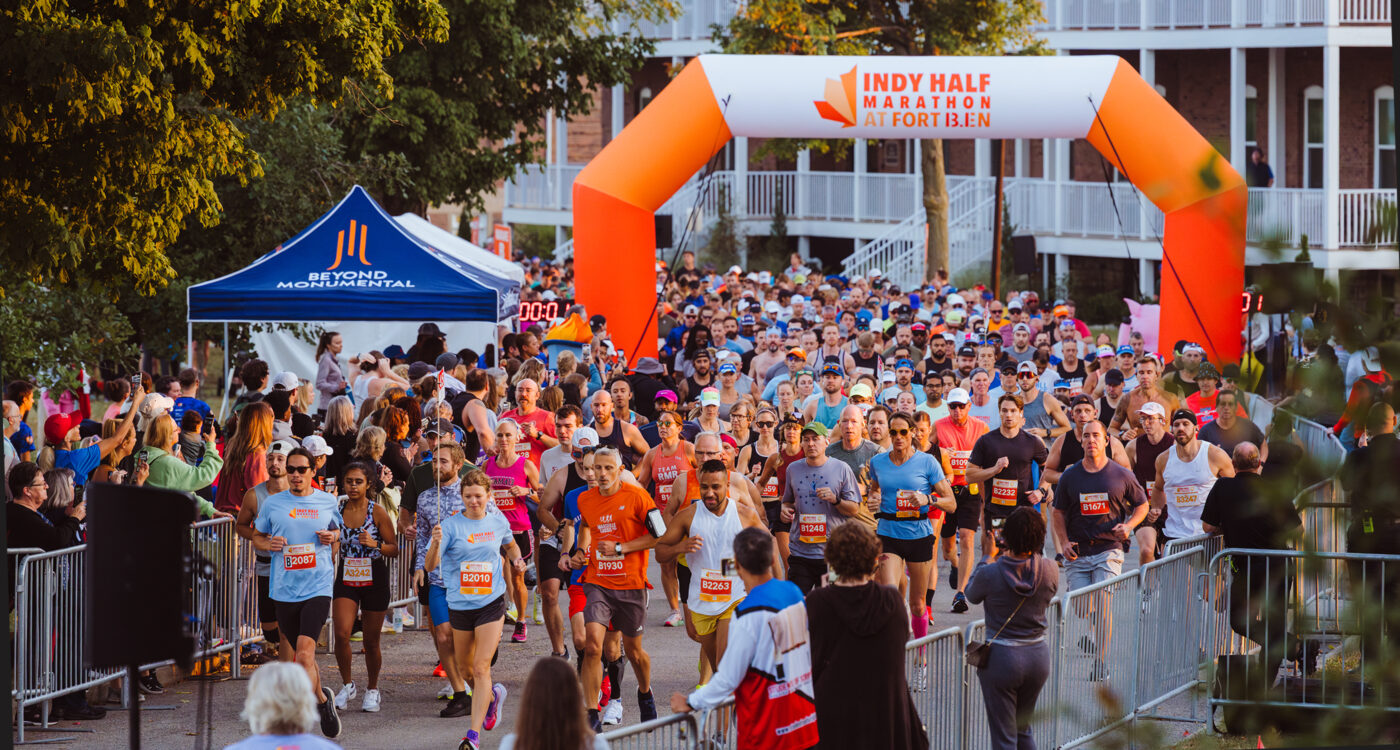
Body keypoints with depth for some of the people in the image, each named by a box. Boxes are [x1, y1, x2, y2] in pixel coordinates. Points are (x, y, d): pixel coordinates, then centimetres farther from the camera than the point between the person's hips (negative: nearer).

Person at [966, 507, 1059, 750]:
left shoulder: (990, 574, -19)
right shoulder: (1050, 571, -10)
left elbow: (971, 595, 4)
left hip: (1002, 658, -4)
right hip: (1038, 655, 4)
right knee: (1023, 729, 23)